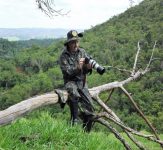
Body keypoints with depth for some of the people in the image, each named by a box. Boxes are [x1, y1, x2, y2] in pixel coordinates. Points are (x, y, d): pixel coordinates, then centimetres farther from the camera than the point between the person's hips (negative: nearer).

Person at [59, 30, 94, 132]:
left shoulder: (82, 52, 3)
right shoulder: (64, 55, -7)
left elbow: (86, 71, 5)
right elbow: (67, 71, -17)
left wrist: (88, 67, -18)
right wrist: (77, 67, -33)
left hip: (82, 81, 4)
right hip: (70, 81, -4)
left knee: (89, 108, -5)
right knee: (75, 95, -38)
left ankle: (86, 132, 11)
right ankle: (74, 121, -26)